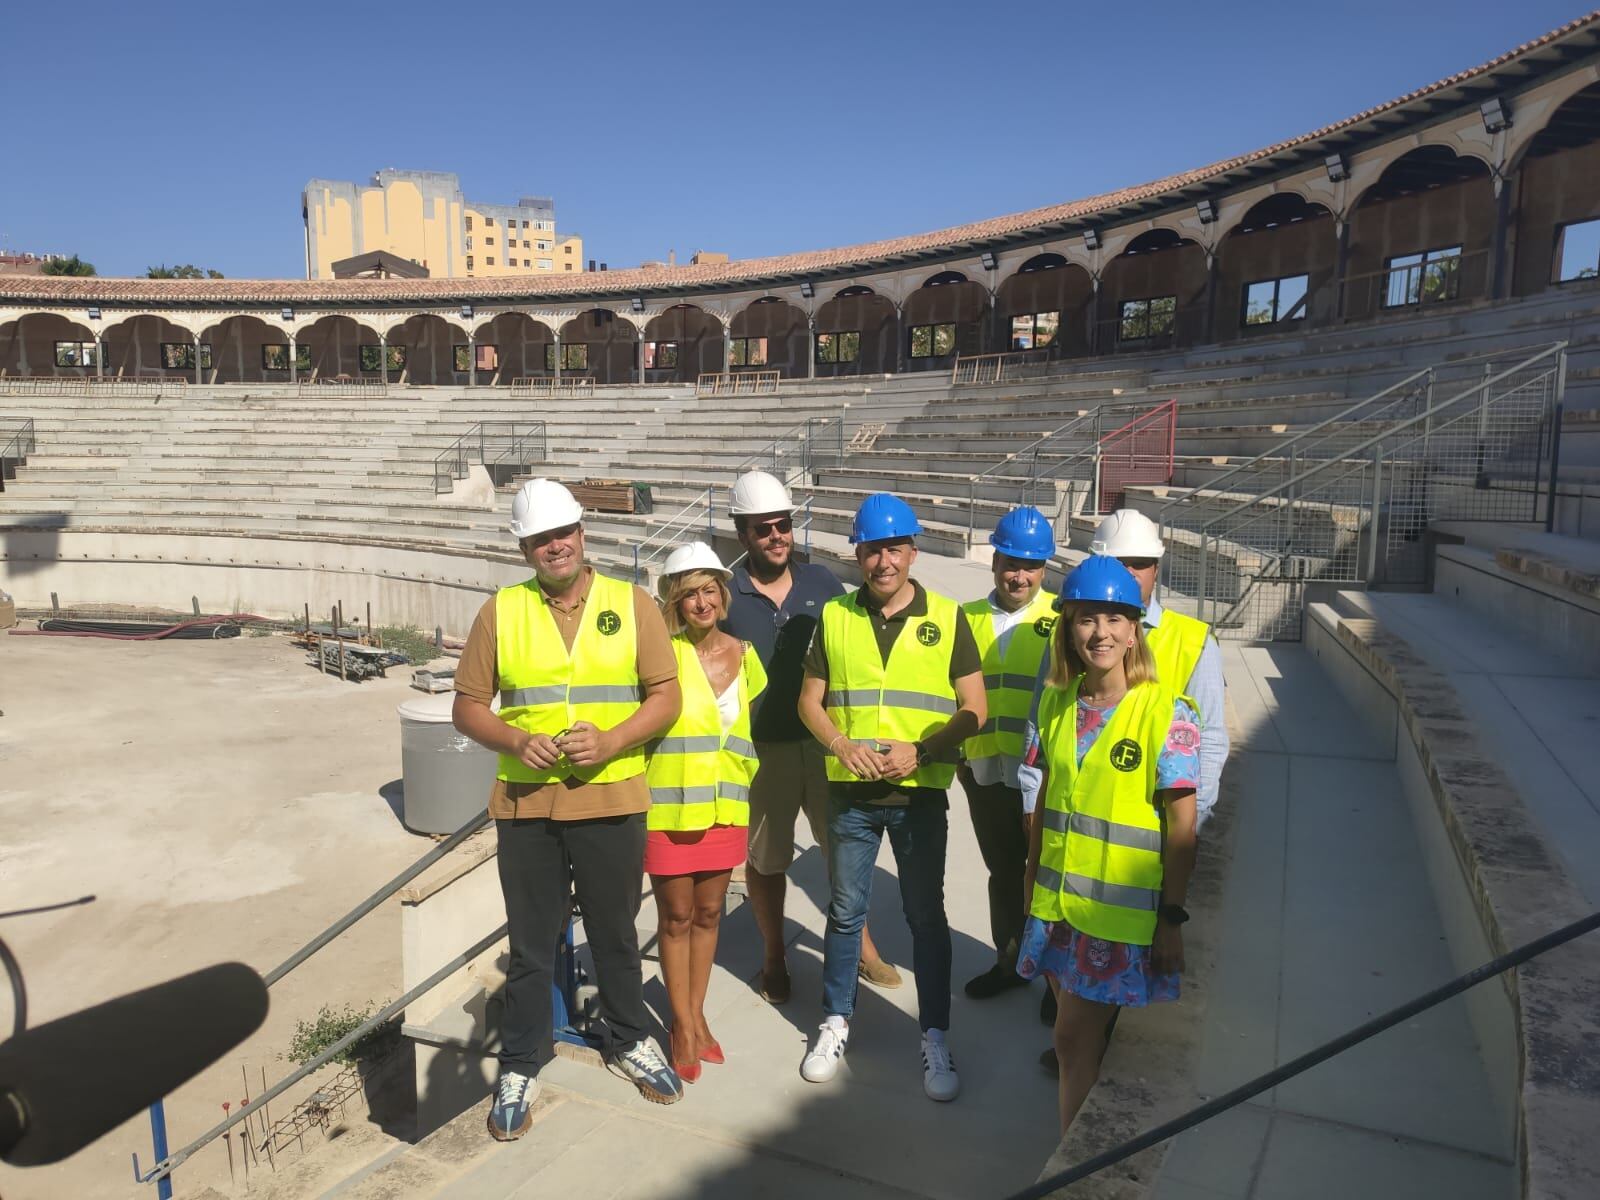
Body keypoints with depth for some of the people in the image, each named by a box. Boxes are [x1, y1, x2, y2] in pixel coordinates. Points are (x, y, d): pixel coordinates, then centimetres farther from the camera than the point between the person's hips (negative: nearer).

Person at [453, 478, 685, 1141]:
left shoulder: (632, 604, -1)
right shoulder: (500, 611, 1)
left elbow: (666, 698, -2)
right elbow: (467, 707, 4)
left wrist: (610, 742, -18)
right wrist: (516, 740, -14)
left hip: (611, 800, 0)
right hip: (526, 803, 0)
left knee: (615, 934, 16)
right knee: (530, 944, 12)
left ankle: (628, 1041, 39)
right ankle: (520, 1067, 30)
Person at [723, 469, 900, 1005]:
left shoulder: (822, 583, 1)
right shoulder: (726, 597, -6)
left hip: (826, 743, 2)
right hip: (761, 752, -1)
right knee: (765, 859, 12)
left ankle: (860, 945, 32)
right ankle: (774, 959, 32)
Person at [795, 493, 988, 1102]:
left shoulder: (946, 618, -3)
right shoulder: (835, 616, 2)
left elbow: (974, 709, -2)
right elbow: (810, 700, 7)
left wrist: (920, 751, -16)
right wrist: (842, 745, -12)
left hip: (920, 793, -1)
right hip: (850, 792, 2)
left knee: (926, 916, 9)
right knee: (845, 910, 13)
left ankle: (935, 1039, 23)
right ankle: (836, 1022, 31)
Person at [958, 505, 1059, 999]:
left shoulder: (1062, 618, -6)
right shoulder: (967, 618, 7)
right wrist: (957, 754, 11)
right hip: (984, 771, 4)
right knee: (1003, 871, 19)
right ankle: (1008, 962, 35)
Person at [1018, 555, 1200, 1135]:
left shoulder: (1166, 711, -14)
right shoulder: (1056, 701, 2)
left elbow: (1182, 823, -11)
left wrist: (1173, 918, -11)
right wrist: (1033, 874, 14)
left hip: (1123, 910, -5)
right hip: (1058, 900, 5)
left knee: (1075, 1038, 2)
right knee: (1077, 1039, 17)